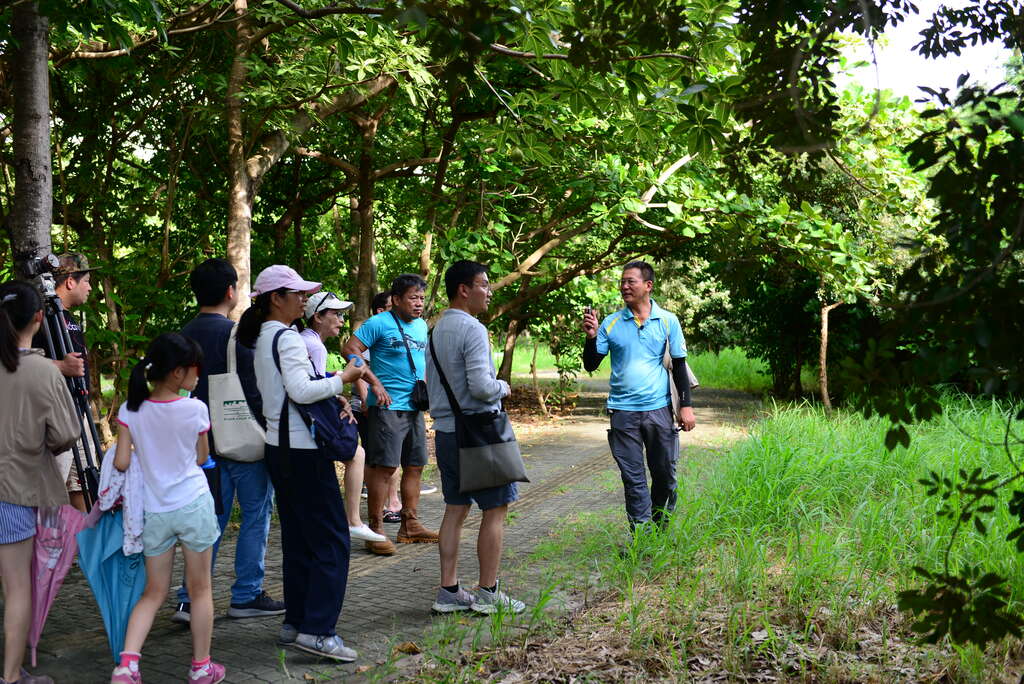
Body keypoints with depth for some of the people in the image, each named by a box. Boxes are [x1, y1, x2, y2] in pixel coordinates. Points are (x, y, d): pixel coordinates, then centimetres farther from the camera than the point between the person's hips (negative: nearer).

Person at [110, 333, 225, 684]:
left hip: (154, 511, 3)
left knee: (153, 593, 14)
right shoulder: (195, 409, -9)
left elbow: (121, 462, -6)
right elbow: (202, 457, 4)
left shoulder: (130, 411, -4)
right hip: (193, 504, -2)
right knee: (200, 589, 12)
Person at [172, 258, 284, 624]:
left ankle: (191, 598, 7)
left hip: (206, 439, 7)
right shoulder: (233, 334, -16)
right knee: (255, 515, 5)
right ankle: (246, 595, 11)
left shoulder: (186, 333, 7)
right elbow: (253, 391, -16)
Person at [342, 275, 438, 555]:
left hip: (414, 407, 8)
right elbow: (350, 349, -16)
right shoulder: (379, 323, -9)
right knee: (384, 466, -10)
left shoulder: (422, 326, 15)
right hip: (387, 406, -8)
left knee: (415, 466, 11)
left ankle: (410, 525, 21)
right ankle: (376, 530, -5)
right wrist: (375, 383, -20)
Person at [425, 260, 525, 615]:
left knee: (455, 509, 12)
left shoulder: (436, 330, 11)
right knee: (496, 509, 2)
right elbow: (481, 386, -23)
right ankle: (487, 592, 6)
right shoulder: (472, 330, -16)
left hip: (444, 430, 8)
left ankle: (449, 591, 15)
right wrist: (503, 386, -4)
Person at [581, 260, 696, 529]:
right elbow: (591, 365, 4)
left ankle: (661, 527, 30)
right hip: (623, 410, 0)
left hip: (658, 408, 0)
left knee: (665, 473, 8)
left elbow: (679, 365, 7)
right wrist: (591, 337, -13)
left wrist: (686, 405, 2)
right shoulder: (611, 323, 2)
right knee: (633, 478, 2)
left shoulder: (667, 321, 2)